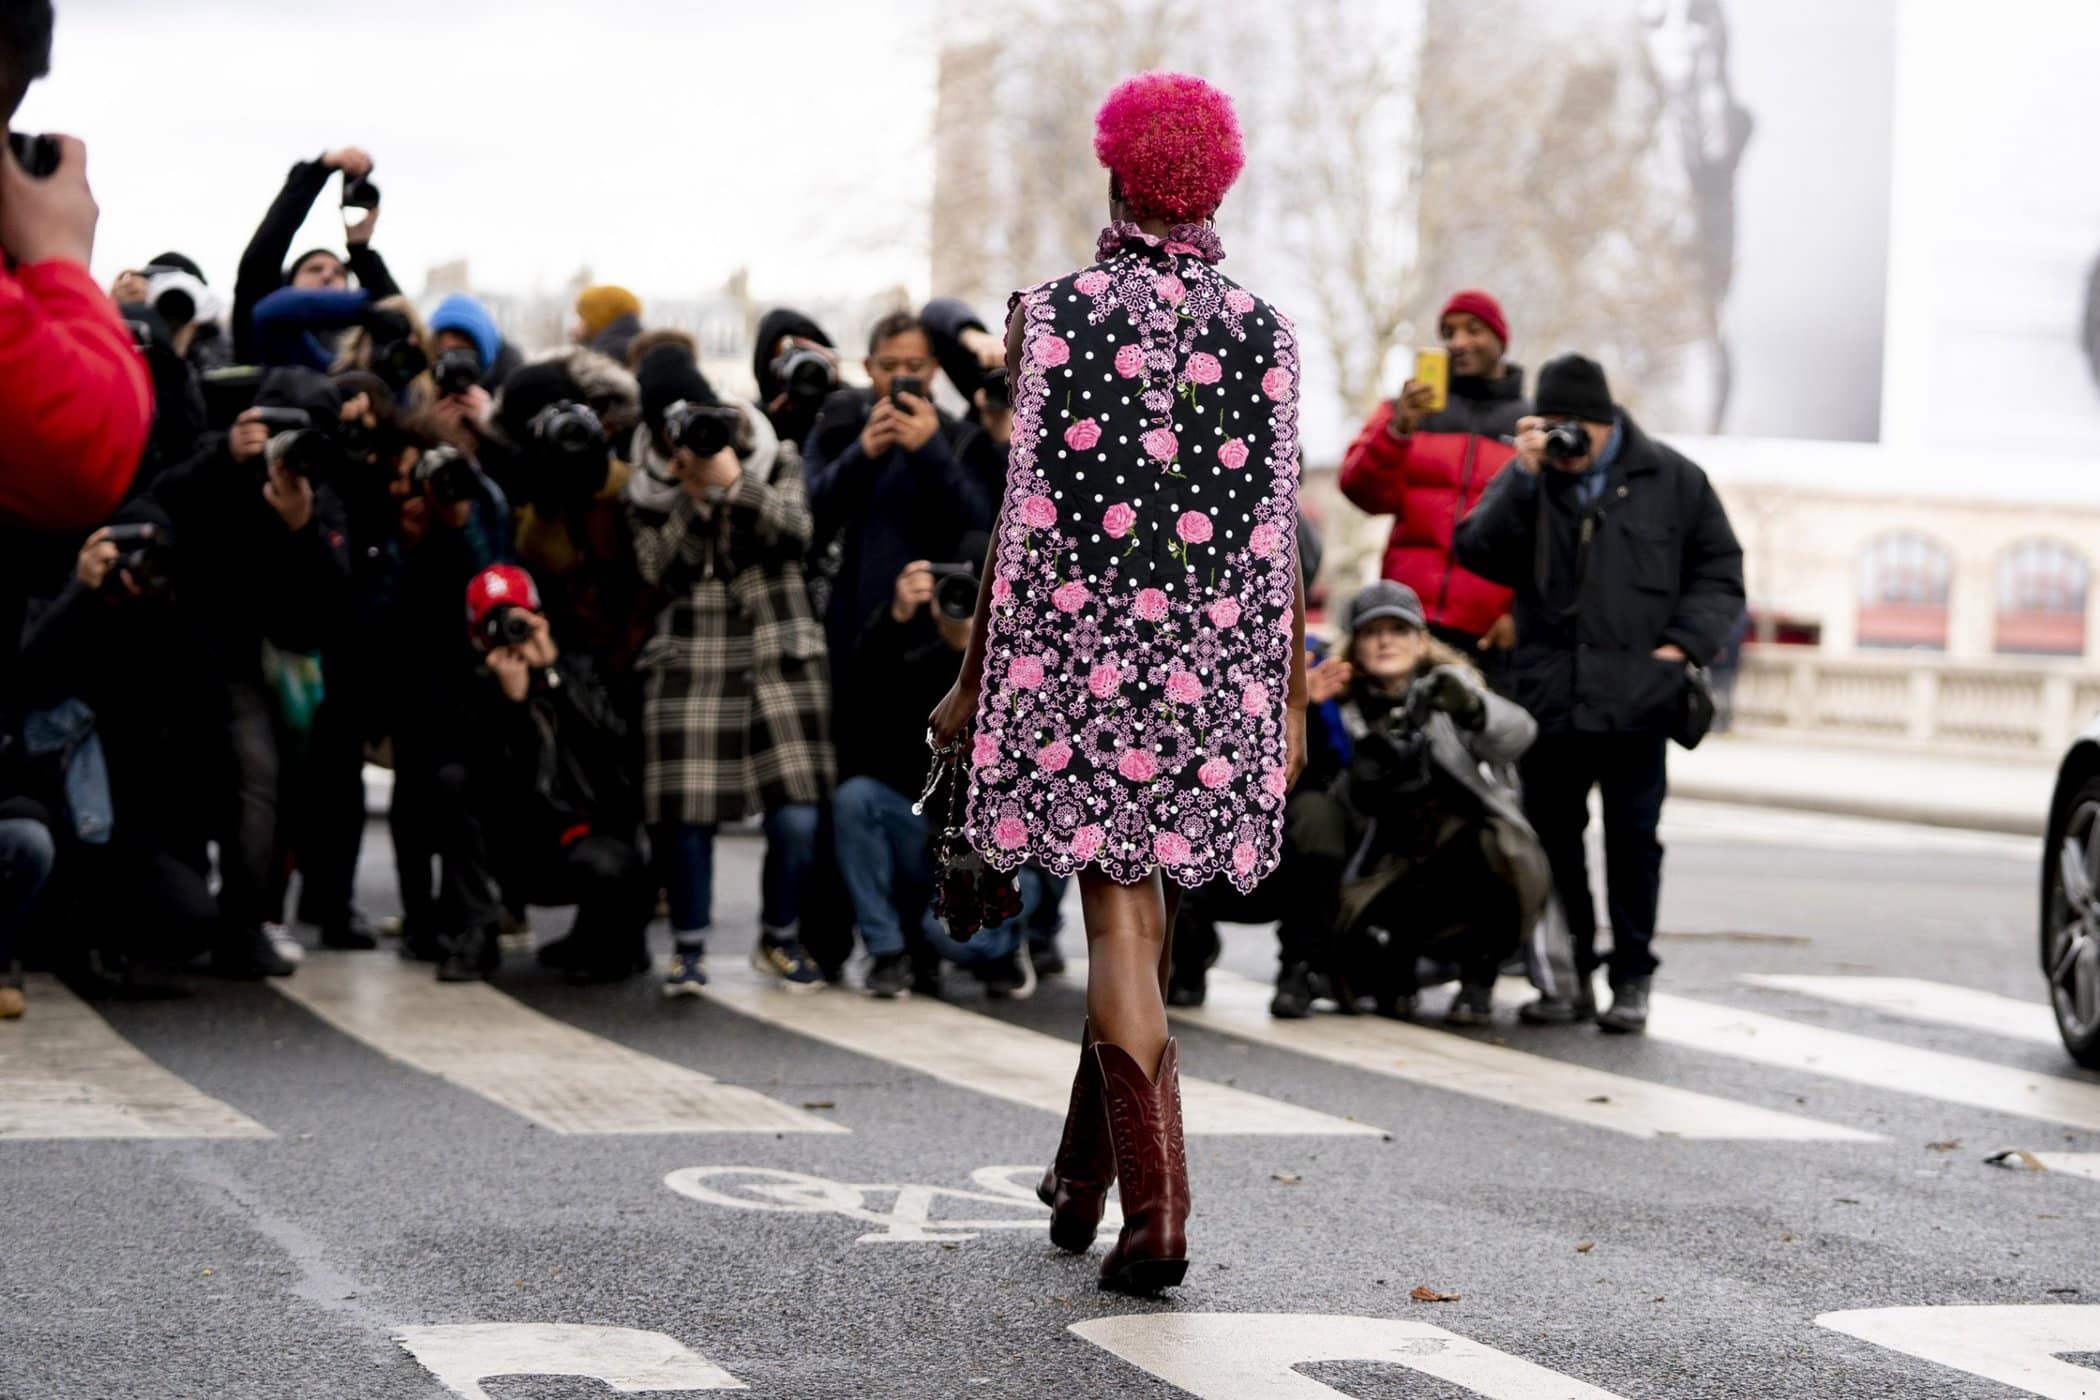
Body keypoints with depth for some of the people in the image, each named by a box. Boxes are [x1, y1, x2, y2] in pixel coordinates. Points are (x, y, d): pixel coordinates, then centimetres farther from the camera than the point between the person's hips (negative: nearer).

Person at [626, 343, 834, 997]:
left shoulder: (774, 459, 6)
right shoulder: (649, 484, 8)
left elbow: (794, 530, -9)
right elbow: (659, 568, -3)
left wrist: (734, 483, -18)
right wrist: (693, 499, -13)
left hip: (777, 654, 0)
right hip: (689, 660, 0)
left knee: (797, 817, -7)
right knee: (689, 814, -6)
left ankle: (780, 938, 16)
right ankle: (689, 948, 12)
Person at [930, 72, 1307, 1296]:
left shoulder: (1055, 316, -3)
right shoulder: (1264, 332, 4)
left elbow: (1026, 512, -3)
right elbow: (1282, 531, 4)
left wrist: (977, 678, 5)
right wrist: (1293, 695, 11)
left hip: (1081, 645, -2)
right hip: (1219, 660, 3)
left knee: (1121, 922, -1)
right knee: (1147, 920, 15)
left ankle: (1157, 1212, -9)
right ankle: (1086, 1180, 30)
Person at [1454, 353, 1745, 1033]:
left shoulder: (1670, 480, 5)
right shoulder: (1527, 479, 6)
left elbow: (1719, 572, 10)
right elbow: (1477, 551, -7)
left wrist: (1681, 644, -3)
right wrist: (1525, 474, -15)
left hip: (1636, 697, -2)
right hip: (1550, 696, 2)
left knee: (1633, 838, 3)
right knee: (1552, 836, 5)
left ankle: (1631, 979, 11)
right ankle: (1571, 975, 15)